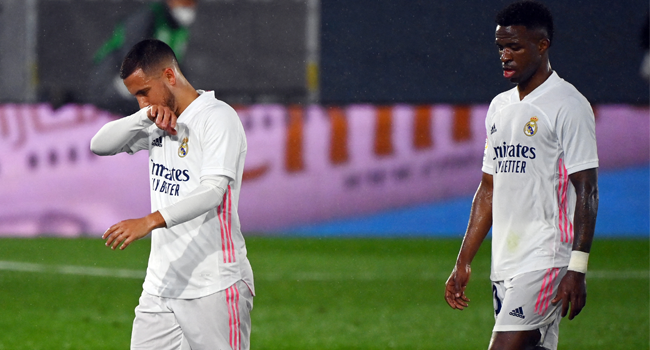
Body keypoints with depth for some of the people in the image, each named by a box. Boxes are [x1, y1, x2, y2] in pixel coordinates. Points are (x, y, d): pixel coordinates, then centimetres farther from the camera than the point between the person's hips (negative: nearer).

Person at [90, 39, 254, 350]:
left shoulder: (218, 117, -10)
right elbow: (100, 145, 10)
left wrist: (150, 221, -34)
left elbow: (213, 191, -22)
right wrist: (144, 117, -7)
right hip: (161, 284, 7)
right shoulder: (159, 124, 15)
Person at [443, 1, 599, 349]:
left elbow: (586, 191, -11)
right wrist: (463, 262, 17)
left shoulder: (568, 105, -7)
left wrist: (577, 268, -18)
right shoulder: (499, 107, 17)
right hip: (504, 265, 8)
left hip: (547, 260, -8)